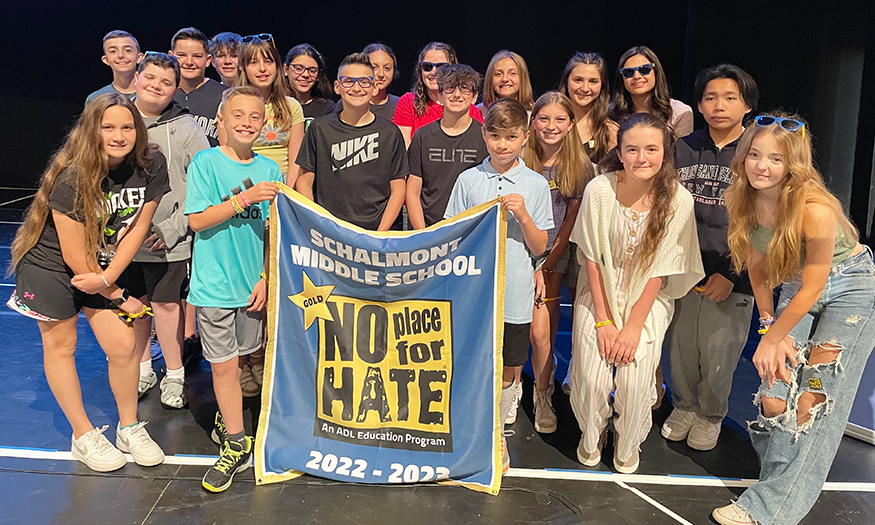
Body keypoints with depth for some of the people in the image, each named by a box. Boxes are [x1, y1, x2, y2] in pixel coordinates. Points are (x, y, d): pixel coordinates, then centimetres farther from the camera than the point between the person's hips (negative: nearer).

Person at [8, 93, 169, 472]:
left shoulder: (150, 167, -14)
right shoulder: (72, 179, -26)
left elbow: (138, 227, -8)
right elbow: (75, 258, -22)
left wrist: (107, 278, -18)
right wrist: (118, 296, -12)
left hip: (103, 268, 4)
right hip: (51, 267, -4)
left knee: (123, 347, 2)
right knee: (60, 346, 7)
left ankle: (129, 428, 22)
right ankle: (83, 437, 23)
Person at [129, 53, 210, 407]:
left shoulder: (186, 129, -6)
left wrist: (172, 227, -13)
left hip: (166, 240, -3)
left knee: (166, 303, 3)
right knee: (134, 302, 13)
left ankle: (174, 374, 21)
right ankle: (142, 369, 32)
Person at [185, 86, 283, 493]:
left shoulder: (269, 169, 4)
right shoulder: (205, 162, -6)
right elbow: (197, 220, -12)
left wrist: (266, 278, 1)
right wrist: (244, 199, -21)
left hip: (254, 283, 3)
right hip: (214, 283, -3)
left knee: (240, 357, 14)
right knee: (224, 365, 1)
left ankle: (225, 417, 38)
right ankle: (236, 444, 13)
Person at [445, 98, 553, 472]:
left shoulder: (536, 185, 2)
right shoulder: (468, 180, 3)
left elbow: (539, 248, 1)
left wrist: (522, 215, -13)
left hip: (514, 294, 0)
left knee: (507, 372, 11)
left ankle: (496, 434, 33)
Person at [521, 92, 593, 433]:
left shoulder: (580, 166, -2)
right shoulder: (521, 161, -4)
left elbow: (571, 222, 0)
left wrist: (546, 267, -4)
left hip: (556, 254, 0)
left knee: (540, 332, -5)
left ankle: (543, 396, 15)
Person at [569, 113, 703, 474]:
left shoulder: (678, 200, -14)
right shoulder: (599, 190, -14)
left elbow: (659, 271, -10)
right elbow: (592, 258, -8)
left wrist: (633, 326, -12)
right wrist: (603, 320, -10)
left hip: (648, 298, 0)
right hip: (599, 293, 0)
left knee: (636, 380, -15)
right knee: (591, 378, -13)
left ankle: (628, 444, 18)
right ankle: (591, 436, 22)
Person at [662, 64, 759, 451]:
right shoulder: (683, 149, 6)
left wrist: (732, 275, -9)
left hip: (731, 280, -2)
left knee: (718, 354, 5)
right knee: (680, 348, 11)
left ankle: (710, 415, 32)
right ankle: (684, 406, 36)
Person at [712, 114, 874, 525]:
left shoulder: (815, 209, -31)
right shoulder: (742, 202, -12)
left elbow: (812, 290, -22)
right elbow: (757, 268, 0)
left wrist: (769, 341, -13)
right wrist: (770, 329, -3)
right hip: (796, 287, 6)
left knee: (813, 404, -6)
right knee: (774, 399, -1)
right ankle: (783, 484, 21)